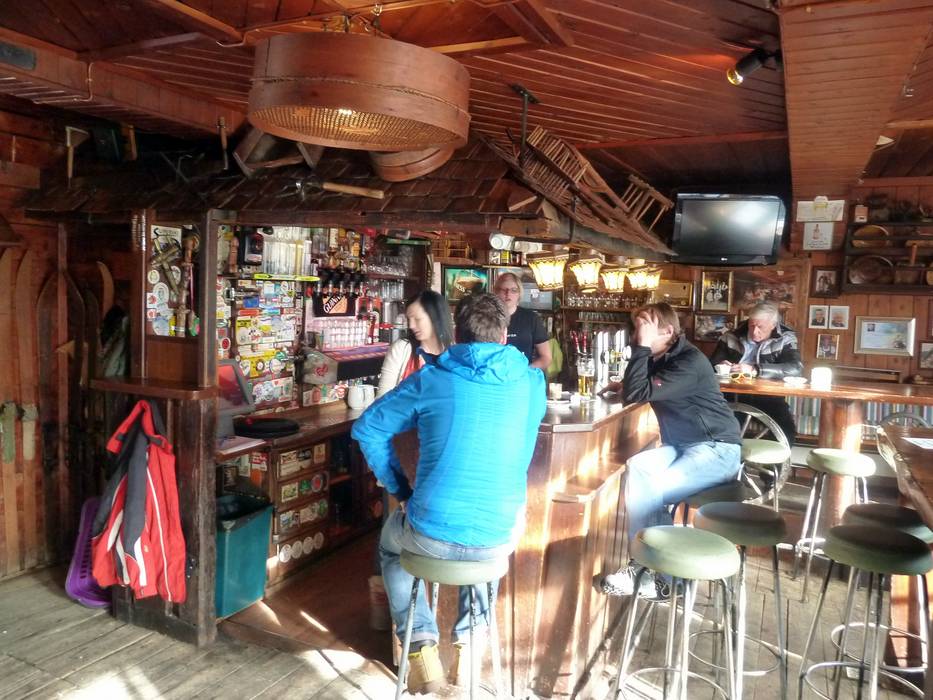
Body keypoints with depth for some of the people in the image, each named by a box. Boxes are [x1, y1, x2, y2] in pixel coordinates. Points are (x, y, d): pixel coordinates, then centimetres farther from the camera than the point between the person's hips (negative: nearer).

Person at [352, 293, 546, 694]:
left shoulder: (431, 379, -5)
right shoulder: (533, 382, 1)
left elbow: (366, 429, 4)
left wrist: (400, 490, 11)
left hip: (432, 535, -2)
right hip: (500, 538, 2)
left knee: (391, 542, 34)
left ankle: (422, 646, 22)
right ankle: (468, 639, 35)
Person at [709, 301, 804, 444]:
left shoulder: (785, 339, 1)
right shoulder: (731, 337, 5)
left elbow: (796, 368, -17)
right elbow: (711, 365, 11)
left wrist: (755, 370, -26)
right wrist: (721, 368, -15)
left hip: (767, 398, -1)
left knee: (787, 430, -24)